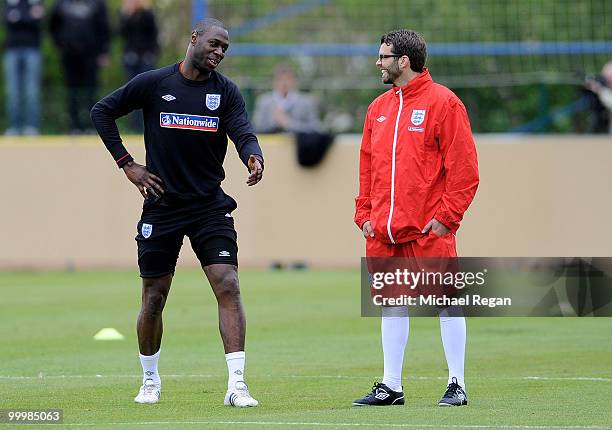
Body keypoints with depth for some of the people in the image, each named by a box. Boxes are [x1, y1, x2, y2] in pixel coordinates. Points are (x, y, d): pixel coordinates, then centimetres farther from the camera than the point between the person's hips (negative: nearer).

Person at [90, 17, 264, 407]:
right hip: (161, 207, 0)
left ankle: (237, 385, -16)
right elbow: (102, 112, 7)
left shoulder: (226, 91, 3)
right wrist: (127, 164, 1)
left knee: (228, 287, -14)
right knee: (154, 299, 7)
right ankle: (151, 381, 27)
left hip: (211, 206, 1)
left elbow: (243, 132, -11)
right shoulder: (153, 83, -1)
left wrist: (254, 156, -35)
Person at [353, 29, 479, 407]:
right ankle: (391, 386, 13)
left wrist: (446, 216, -12)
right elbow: (368, 166, 20)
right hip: (383, 231, 6)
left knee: (447, 302, -2)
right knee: (392, 304, 8)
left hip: (429, 231, -6)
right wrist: (364, 214, 10)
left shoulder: (442, 102, -4)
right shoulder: (379, 108, 16)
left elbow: (464, 167, -8)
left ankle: (457, 385, 2)